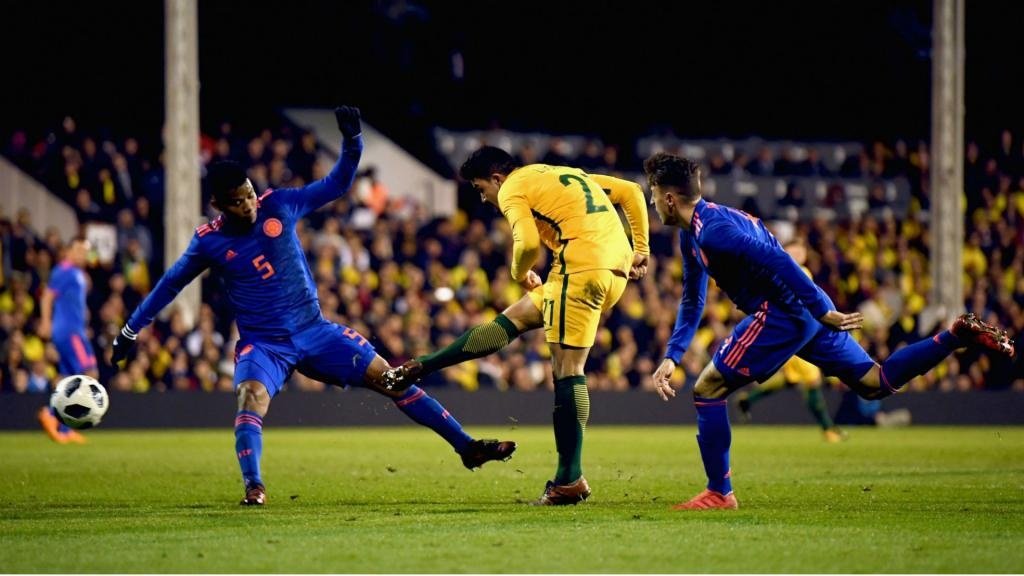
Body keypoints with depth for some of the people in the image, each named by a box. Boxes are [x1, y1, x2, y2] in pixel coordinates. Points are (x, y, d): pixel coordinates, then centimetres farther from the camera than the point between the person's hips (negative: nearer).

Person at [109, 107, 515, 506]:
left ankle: (466, 447, 6)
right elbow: (170, 284, 5)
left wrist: (352, 140, -16)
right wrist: (130, 331, 9)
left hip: (313, 330, 2)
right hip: (262, 343, -2)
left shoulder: (278, 205, -6)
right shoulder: (209, 241, -9)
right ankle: (253, 487, -40)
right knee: (252, 397, -34)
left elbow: (337, 184, 1)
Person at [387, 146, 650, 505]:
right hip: (618, 268, 9)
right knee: (516, 317, 17)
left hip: (581, 266, -9)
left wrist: (520, 274, 8)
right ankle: (421, 368, 22)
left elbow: (528, 243, -13)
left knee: (567, 370, -6)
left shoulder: (512, 189, 3)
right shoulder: (567, 174, 27)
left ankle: (570, 480, -8)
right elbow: (631, 192, 26)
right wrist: (640, 250, 24)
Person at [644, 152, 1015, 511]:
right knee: (877, 383, 14)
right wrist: (672, 357, 15)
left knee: (707, 390, -4)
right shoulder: (692, 235, 17)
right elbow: (692, 301, 25)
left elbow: (775, 260, -24)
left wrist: (822, 311, -24)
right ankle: (959, 335, 7)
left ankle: (719, 493, -1)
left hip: (783, 313, -10)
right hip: (807, 311, 10)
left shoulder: (711, 229, -16)